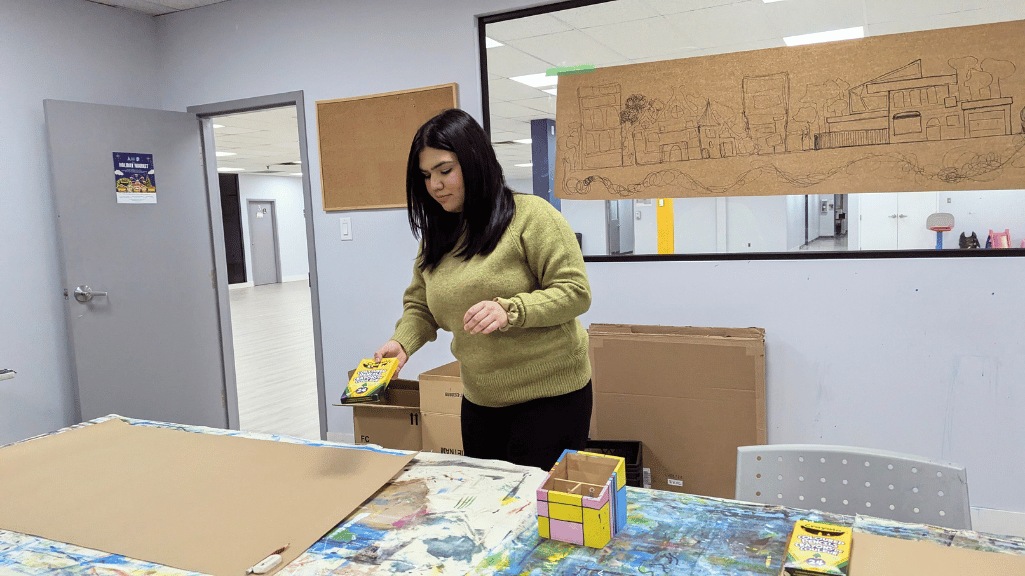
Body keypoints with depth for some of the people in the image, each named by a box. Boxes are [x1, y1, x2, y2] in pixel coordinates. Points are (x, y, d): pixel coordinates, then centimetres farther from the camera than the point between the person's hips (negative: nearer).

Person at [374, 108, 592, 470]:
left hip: (550, 395, -6)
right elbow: (420, 306, 11)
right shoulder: (436, 236, 7)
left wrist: (509, 309, -29)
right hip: (479, 401, 6)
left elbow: (575, 292, -15)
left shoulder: (531, 215, -13)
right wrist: (402, 342, -9)